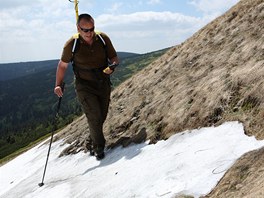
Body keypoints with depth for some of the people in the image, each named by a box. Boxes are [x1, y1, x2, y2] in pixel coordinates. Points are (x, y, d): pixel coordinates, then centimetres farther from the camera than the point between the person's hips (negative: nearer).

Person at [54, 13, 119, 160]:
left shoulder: (103, 39, -8)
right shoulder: (71, 44, -12)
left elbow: (114, 58, 4)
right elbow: (63, 65, 1)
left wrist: (113, 66, -19)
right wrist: (58, 85, -5)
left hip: (103, 84, 3)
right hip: (84, 86, -3)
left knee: (102, 117, 11)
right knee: (94, 117, -13)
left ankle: (92, 142, 34)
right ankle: (99, 147, 6)